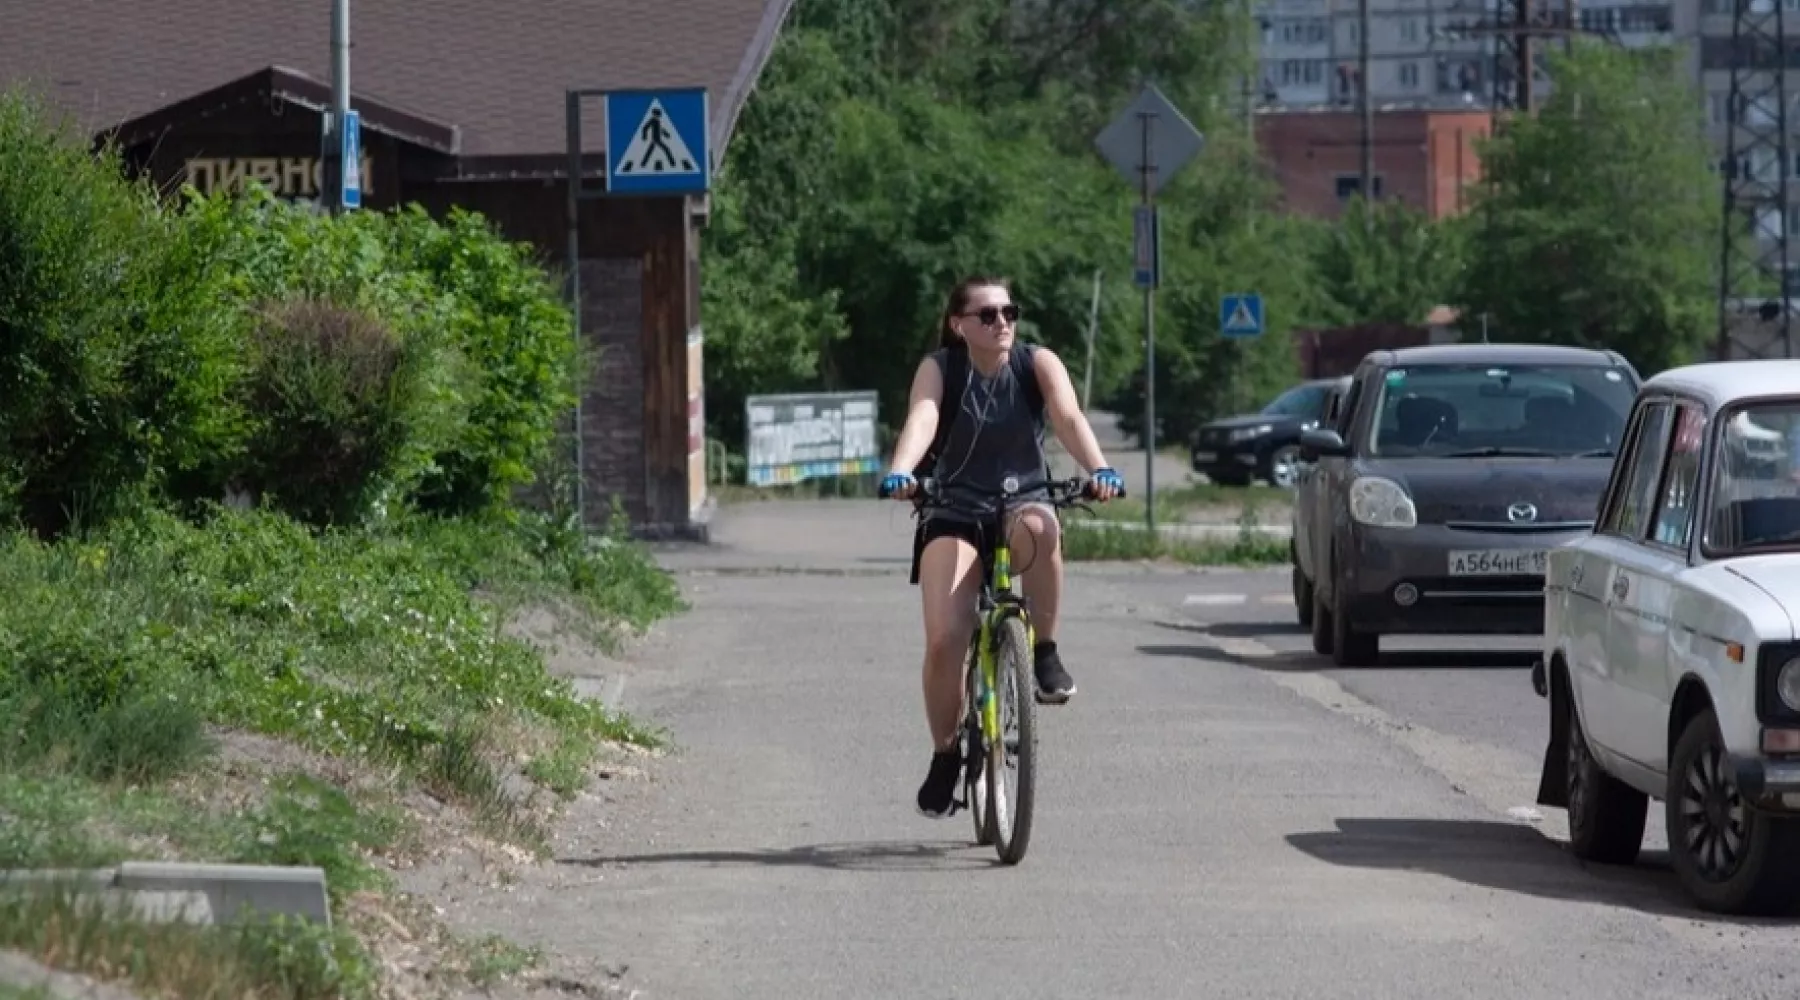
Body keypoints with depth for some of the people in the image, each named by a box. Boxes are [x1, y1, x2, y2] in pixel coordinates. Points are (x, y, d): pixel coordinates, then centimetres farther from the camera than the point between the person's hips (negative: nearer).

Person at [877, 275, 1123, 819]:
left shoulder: (1037, 364, -6)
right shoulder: (938, 369, -7)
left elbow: (1069, 417, -22)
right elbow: (921, 420, -25)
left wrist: (1098, 469, -41)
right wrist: (899, 472, -46)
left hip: (1024, 502, 0)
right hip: (955, 514, 0)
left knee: (1038, 528, -39)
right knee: (943, 640, -18)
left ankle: (1045, 652, -19)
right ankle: (945, 755, 4)